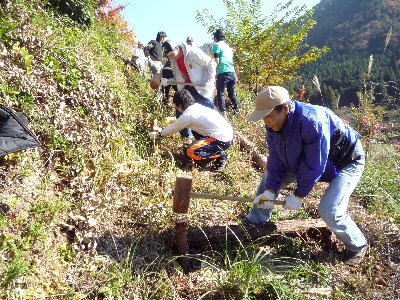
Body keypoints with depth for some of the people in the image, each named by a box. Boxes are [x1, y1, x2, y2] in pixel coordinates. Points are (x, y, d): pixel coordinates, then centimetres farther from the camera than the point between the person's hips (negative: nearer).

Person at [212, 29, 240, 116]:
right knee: (232, 93, 18)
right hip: (232, 72, 7)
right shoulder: (228, 46, 22)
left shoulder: (216, 45, 1)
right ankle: (237, 110, 20)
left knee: (220, 93, -3)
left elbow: (217, 61, -7)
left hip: (223, 73, -7)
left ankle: (223, 112, -11)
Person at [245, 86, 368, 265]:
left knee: (329, 211, -22)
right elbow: (276, 160, -10)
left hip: (346, 162, -7)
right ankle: (255, 222, 21)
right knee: (270, 175, 4)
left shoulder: (312, 121, -38)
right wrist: (270, 190, -19)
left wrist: (299, 195, -22)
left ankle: (358, 245, 10)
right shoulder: (273, 125, -14)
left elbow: (314, 165, -31)